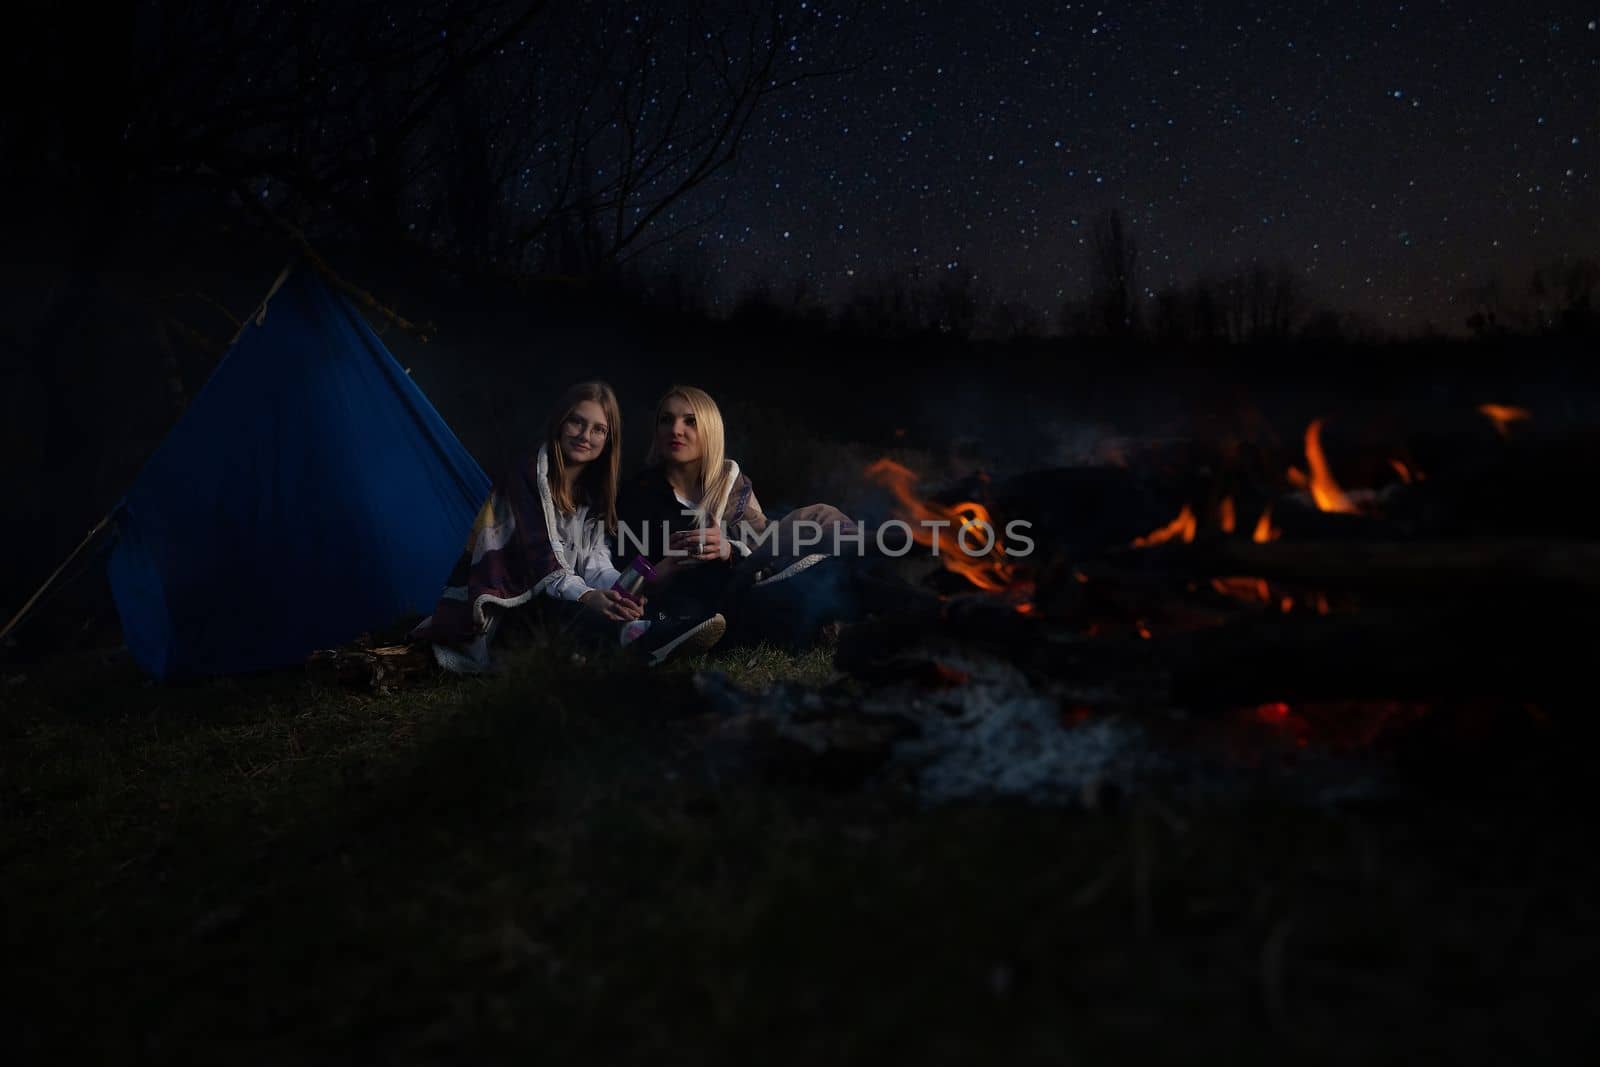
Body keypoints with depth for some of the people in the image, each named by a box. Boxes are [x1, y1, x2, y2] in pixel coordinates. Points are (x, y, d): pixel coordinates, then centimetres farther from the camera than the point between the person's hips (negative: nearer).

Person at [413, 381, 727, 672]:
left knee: (617, 606, -20)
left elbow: (594, 559, 1)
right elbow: (537, 555, -22)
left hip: (558, 601, 9)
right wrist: (586, 596, -38)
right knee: (545, 603, -40)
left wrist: (621, 590, -22)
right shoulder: (526, 477, -10)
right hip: (499, 607, -9)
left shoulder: (593, 490, 11)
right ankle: (638, 636, -67)